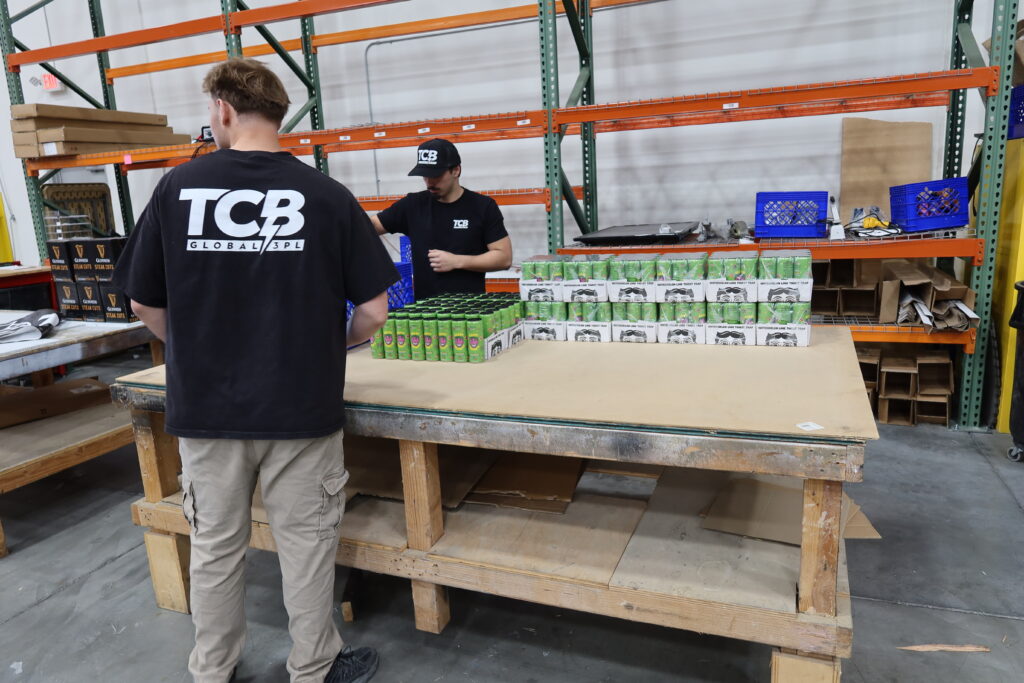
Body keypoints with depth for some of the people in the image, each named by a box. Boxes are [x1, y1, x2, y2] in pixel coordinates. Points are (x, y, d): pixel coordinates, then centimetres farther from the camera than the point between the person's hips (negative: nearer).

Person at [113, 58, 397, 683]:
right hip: (301, 408, -1)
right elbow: (373, 310, -7)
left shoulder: (178, 188, -4)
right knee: (306, 543, 14)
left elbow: (146, 306, 3)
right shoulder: (327, 195, -7)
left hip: (204, 407, 2)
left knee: (215, 546, 18)